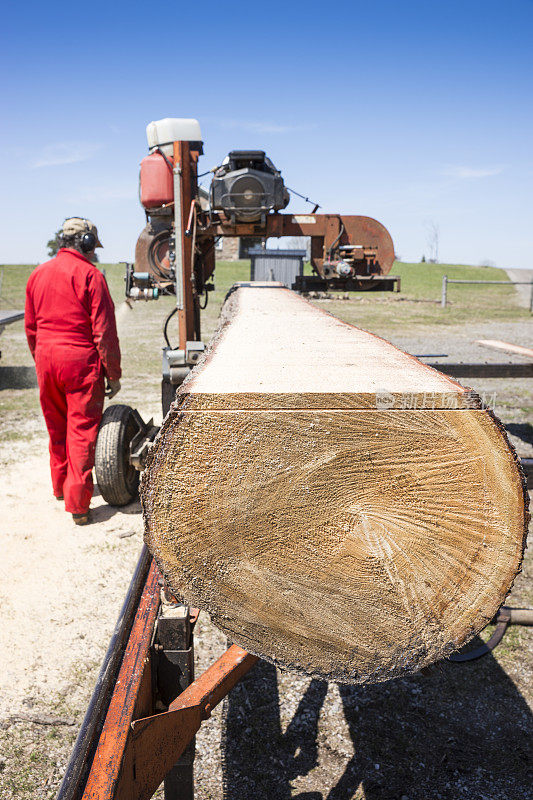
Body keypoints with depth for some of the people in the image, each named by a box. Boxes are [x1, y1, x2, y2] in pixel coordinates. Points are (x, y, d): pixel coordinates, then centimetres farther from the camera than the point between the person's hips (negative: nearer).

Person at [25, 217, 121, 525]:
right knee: (82, 430, 0)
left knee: (57, 427, 20)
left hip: (46, 358, 6)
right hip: (81, 361, -6)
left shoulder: (38, 274, 10)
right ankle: (78, 504, 2)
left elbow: (31, 328, 15)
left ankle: (60, 485, 37)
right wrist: (114, 374, -6)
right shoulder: (90, 275, -10)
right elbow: (104, 332, -12)